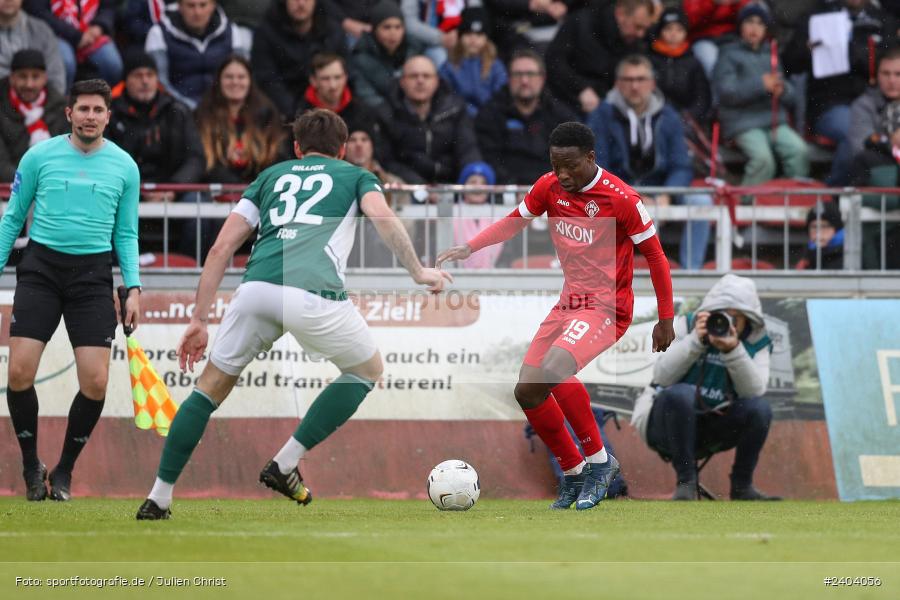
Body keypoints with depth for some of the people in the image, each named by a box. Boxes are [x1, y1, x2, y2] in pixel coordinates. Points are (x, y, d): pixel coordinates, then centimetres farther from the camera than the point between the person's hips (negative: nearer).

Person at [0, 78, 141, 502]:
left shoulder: (124, 166, 5)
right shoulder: (40, 156, 2)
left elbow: (126, 233, 12)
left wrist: (133, 288, 2)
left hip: (92, 274, 1)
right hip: (41, 266, -1)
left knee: (95, 381, -9)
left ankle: (63, 472, 12)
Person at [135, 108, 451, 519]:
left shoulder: (271, 176, 31)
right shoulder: (355, 176, 26)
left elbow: (221, 248, 22)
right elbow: (384, 218, 1)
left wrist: (198, 320, 23)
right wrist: (418, 272, 1)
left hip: (256, 287, 3)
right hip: (314, 293, -3)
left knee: (212, 385, 20)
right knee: (368, 369, 24)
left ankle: (158, 498, 14)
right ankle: (284, 465, 15)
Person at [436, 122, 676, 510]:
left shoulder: (621, 198, -16)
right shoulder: (549, 187, 0)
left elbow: (654, 255, -8)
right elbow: (515, 222, 16)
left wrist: (666, 319, -4)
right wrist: (468, 249, 1)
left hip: (607, 307, -7)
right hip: (569, 303, 7)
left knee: (553, 373, -32)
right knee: (527, 392, 2)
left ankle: (599, 461, -15)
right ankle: (573, 477, 19)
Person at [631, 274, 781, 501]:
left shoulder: (756, 343, 0)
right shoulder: (688, 325, -5)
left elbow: (753, 390, -17)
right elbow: (662, 376, -16)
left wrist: (733, 350, -29)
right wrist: (695, 341, -25)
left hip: (713, 429, 2)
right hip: (668, 426, -2)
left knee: (759, 408, -23)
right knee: (681, 393, -36)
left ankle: (742, 486, -7)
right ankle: (686, 482, -24)